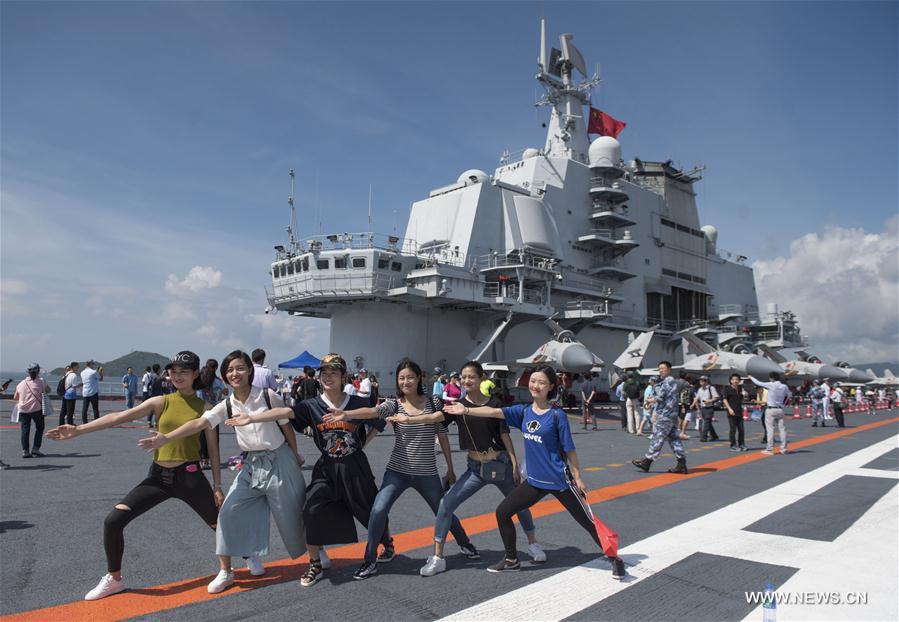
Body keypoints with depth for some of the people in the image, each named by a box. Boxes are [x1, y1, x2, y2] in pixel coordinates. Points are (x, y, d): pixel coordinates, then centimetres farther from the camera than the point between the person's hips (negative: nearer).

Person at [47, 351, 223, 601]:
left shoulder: (205, 407, -3)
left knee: (220, 524, 1)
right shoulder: (161, 402, 1)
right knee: (113, 521, -4)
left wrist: (217, 486, -2)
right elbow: (119, 417, -7)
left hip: (190, 476, -3)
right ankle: (114, 579, 20)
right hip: (158, 476, 3)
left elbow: (213, 447, 0)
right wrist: (78, 430, -16)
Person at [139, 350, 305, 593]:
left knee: (290, 514, 6)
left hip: (279, 461, -3)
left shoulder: (269, 396, -12)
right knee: (229, 512, -6)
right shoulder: (226, 406, -4)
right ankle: (225, 571, 10)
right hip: (251, 465, 4)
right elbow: (199, 423, -18)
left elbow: (286, 427, -2)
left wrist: (296, 457, 6)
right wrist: (166, 438, -31)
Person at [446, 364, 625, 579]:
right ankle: (511, 560, 24)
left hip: (559, 481, -5)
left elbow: (569, 449, -8)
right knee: (503, 512, 6)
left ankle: (615, 559, 26)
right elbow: (494, 412, -11)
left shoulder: (557, 414, -13)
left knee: (587, 521, 4)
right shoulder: (524, 411, 0)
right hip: (534, 481, 5)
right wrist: (466, 410, -22)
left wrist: (578, 478, -4)